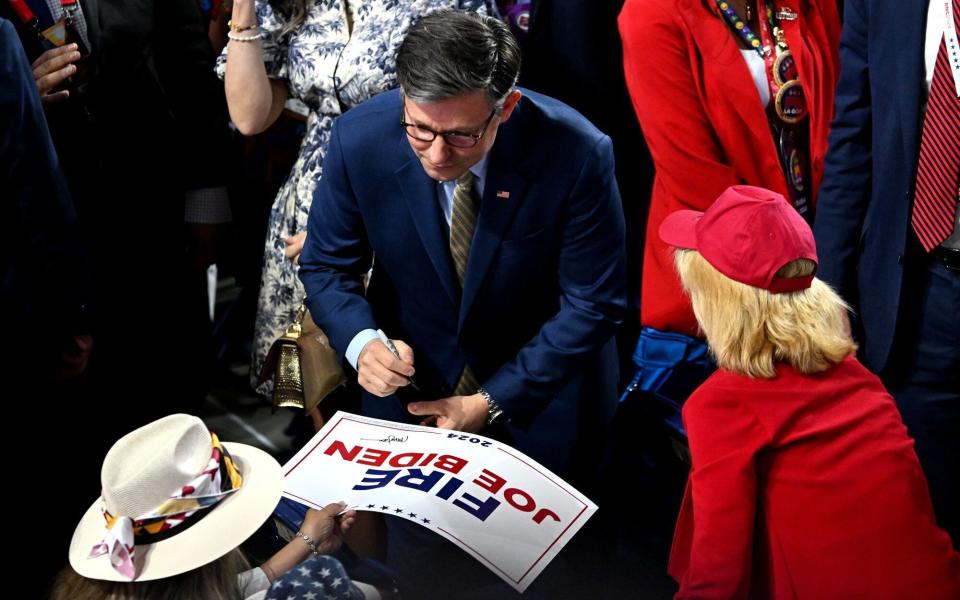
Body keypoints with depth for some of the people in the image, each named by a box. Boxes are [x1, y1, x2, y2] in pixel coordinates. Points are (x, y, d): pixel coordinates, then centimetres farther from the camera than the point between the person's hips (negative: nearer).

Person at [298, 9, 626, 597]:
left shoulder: (578, 153, -28)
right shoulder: (359, 140, -22)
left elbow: (594, 302, -18)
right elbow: (327, 265, -6)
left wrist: (492, 402, -21)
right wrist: (362, 343, -27)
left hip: (543, 379, -1)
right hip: (414, 376, 1)